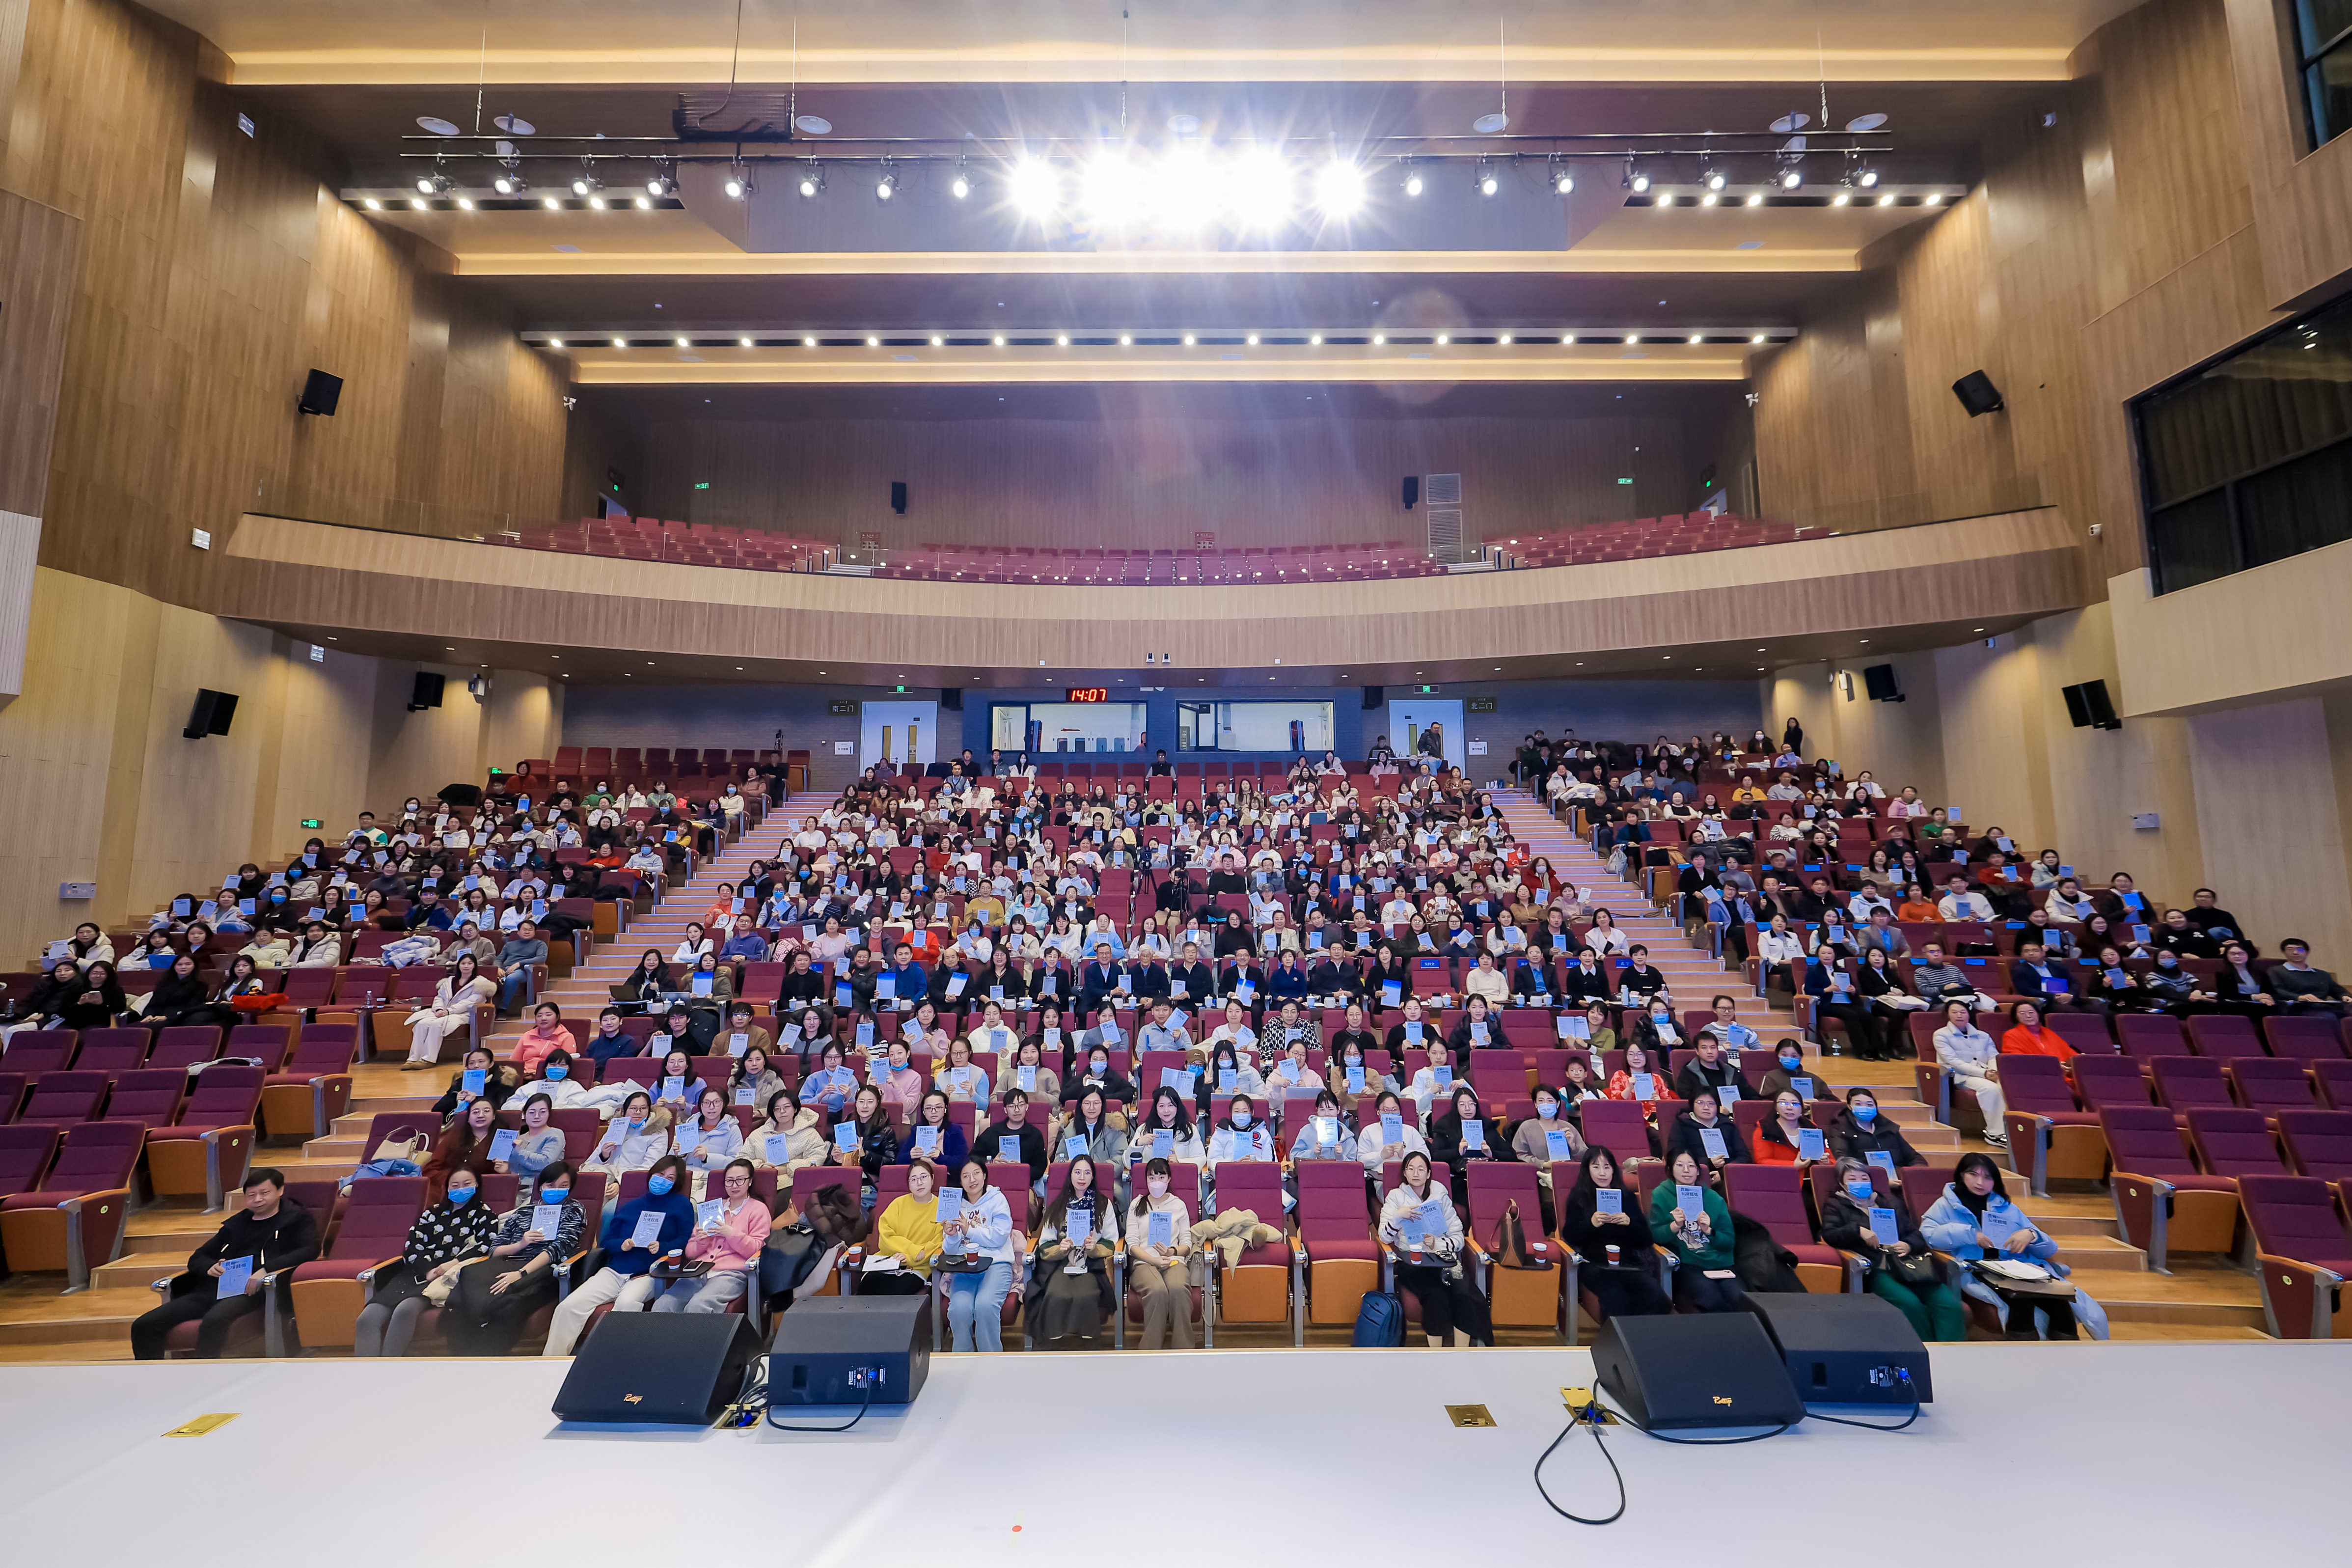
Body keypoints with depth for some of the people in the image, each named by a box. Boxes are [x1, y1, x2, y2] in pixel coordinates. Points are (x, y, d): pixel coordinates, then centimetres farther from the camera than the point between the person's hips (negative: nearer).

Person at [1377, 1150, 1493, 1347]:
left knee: (1462, 1294, -29)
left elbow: (1458, 1237, 9)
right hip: (1412, 1260, -2)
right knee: (1436, 1295, -32)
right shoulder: (1396, 1196, 9)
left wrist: (1437, 1244, -10)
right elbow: (1385, 1238, 0)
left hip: (1443, 1258, 2)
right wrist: (1397, 1215, -18)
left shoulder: (1440, 1196, 15)